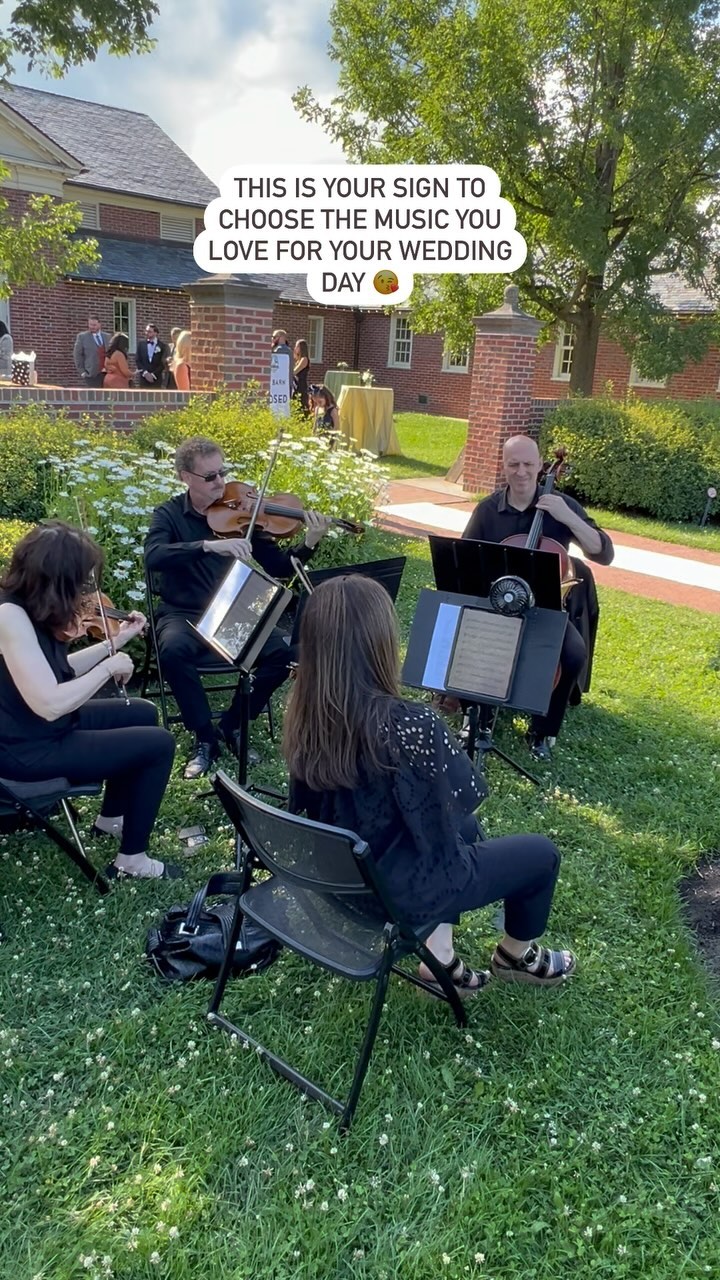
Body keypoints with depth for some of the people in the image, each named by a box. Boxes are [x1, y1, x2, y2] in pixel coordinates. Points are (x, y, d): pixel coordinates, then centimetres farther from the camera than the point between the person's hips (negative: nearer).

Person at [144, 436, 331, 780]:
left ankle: (232, 724, -1)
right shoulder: (168, 515, -2)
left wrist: (309, 545, -18)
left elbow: (279, 568, 1)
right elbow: (153, 557, -24)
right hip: (184, 614, -2)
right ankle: (205, 736, -14)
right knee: (173, 650, -35)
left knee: (285, 651, -23)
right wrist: (210, 545, -36)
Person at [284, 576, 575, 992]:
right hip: (400, 890, -6)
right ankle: (516, 956, 42)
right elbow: (469, 793, -16)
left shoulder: (305, 714, -13)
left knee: (465, 827, 30)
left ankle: (439, 957, 31)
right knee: (542, 853, 16)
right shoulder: (410, 724, -34)